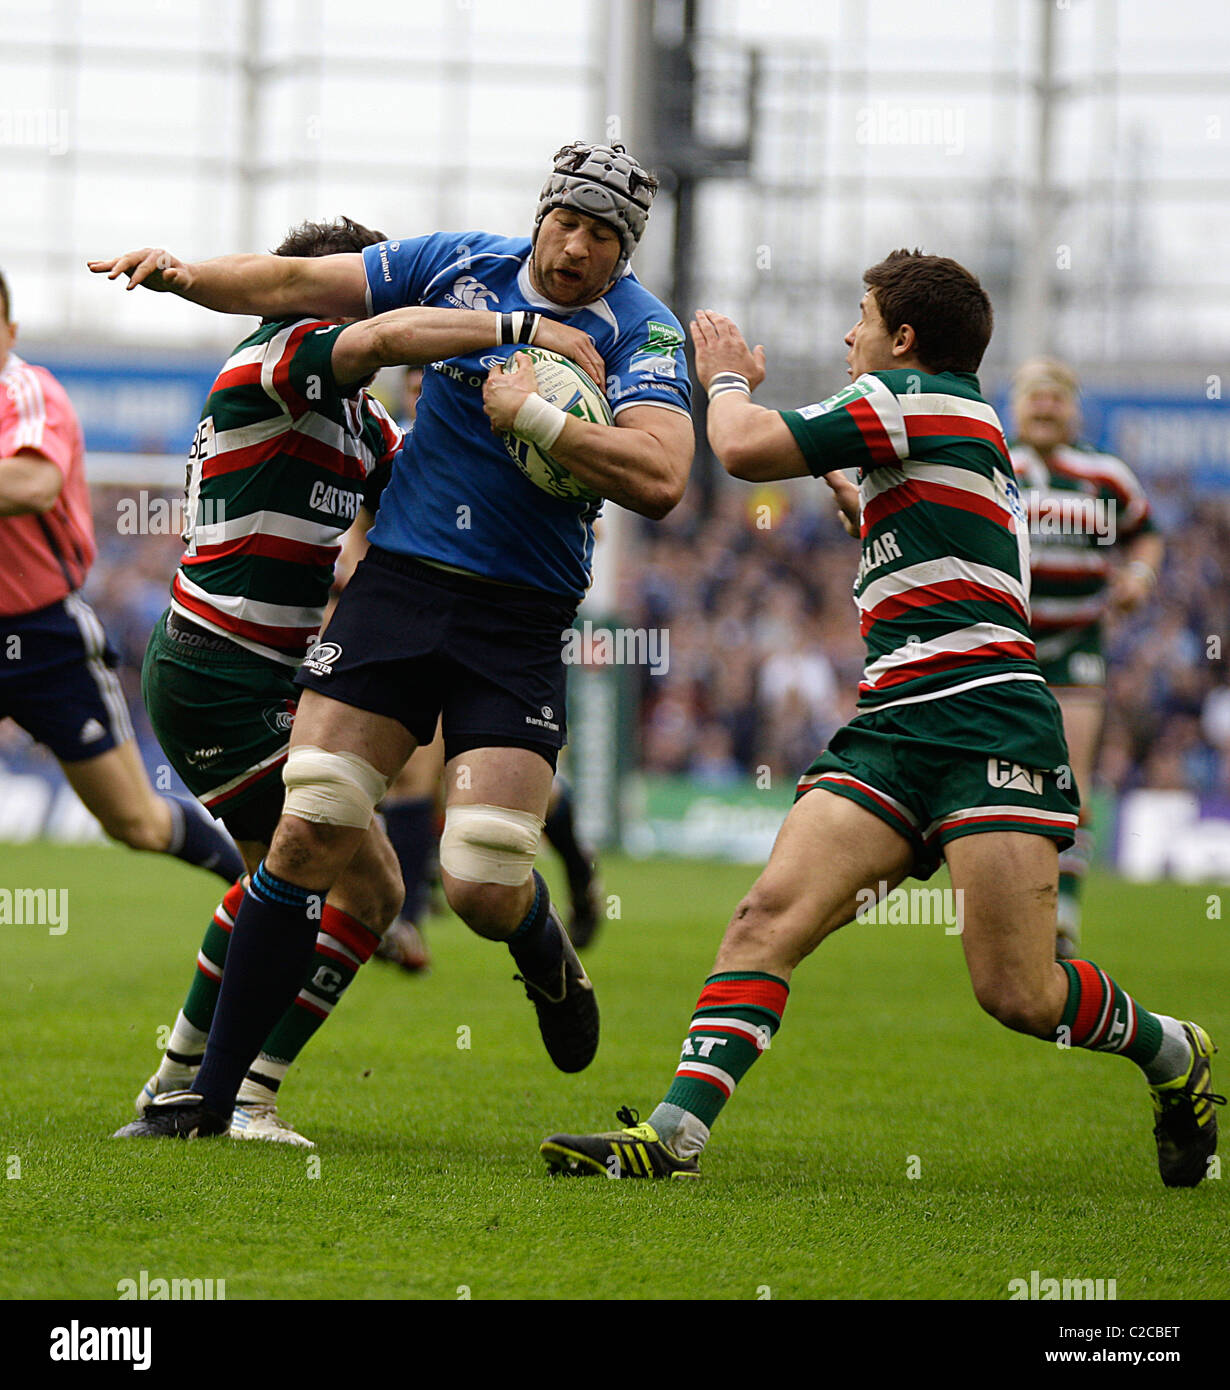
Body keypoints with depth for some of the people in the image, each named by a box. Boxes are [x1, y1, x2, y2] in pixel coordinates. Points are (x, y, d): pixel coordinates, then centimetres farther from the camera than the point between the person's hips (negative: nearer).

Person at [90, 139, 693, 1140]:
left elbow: (659, 479, -20)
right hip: (398, 580, 2)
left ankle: (546, 954, 30)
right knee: (309, 836, -9)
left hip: (520, 620, -2)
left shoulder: (644, 333, -5)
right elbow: (296, 285, 6)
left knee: (485, 888, -11)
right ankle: (212, 1093, -1)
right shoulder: (461, 265, 5)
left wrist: (533, 416, -20)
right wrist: (185, 275, -10)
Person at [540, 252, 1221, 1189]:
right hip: (892, 727, 10)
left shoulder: (918, 399, -3)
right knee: (769, 916, -10)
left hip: (986, 716, -10)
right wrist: (847, 491, 48)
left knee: (1019, 995, -12)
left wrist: (728, 379, 12)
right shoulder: (968, 430, 25)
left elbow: (746, 448, -8)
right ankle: (676, 1131, -19)